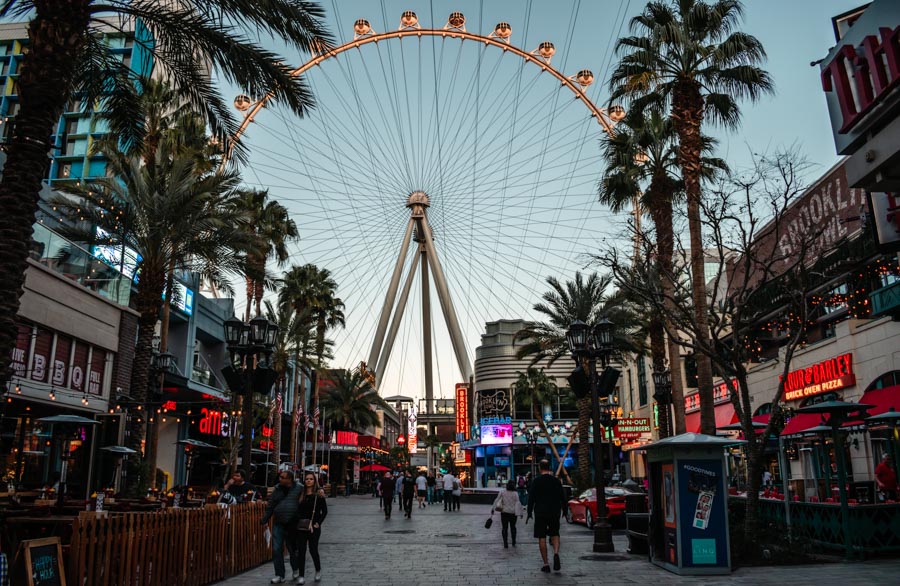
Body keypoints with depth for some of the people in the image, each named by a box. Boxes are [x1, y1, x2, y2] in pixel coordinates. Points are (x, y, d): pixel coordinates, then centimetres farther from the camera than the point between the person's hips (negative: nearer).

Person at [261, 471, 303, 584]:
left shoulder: (299, 488, -5)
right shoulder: (277, 489, 5)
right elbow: (270, 506, 10)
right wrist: (264, 520, 9)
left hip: (292, 524, -3)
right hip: (278, 524, 3)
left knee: (292, 549, 12)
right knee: (277, 550, -1)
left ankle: (296, 570, 36)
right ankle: (279, 575, 10)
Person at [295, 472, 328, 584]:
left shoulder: (318, 494, -4)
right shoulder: (301, 494, 7)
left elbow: (324, 511, -3)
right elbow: (298, 510, 12)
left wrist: (318, 523, -10)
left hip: (313, 527, -3)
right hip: (301, 527, 3)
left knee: (313, 550, 1)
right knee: (301, 551, 1)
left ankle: (318, 570, 27)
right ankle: (301, 576, 9)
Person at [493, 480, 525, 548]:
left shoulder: (502, 492, -2)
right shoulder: (515, 493, -8)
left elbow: (497, 500, -1)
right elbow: (518, 503, -9)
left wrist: (493, 508, 6)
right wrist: (520, 512, -4)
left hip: (504, 512, 0)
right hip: (513, 512, 0)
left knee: (505, 527, 6)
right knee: (513, 527, 18)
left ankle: (505, 544, 2)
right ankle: (514, 543, 23)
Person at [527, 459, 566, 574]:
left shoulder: (536, 481, -7)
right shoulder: (556, 480, 3)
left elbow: (531, 498, -8)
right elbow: (562, 497, 6)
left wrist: (529, 513, -1)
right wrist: (564, 511, 15)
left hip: (540, 513, -3)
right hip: (555, 512, 3)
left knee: (542, 537, 4)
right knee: (555, 534, 18)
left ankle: (546, 563, 2)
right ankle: (556, 553, -9)